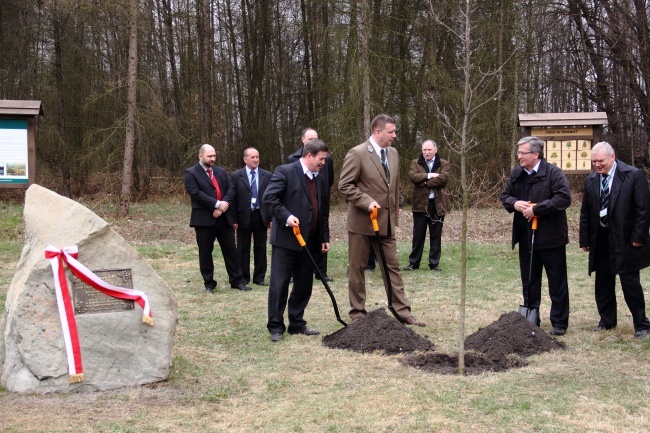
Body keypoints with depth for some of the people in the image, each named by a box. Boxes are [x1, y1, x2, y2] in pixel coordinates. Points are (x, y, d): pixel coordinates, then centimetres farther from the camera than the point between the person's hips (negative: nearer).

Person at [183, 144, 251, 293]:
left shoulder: (221, 172, 15)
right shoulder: (190, 173, -2)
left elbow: (230, 190, 8)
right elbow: (195, 193, -15)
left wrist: (222, 207, -10)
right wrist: (217, 204, -19)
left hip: (224, 218, 4)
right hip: (204, 219, -4)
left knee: (231, 250, 5)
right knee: (205, 253, 3)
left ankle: (236, 280, 13)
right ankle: (209, 284, 12)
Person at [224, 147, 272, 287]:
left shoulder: (267, 175, 3)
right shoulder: (236, 176, -2)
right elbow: (231, 198, -2)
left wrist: (271, 217, 0)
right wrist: (233, 219, -6)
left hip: (261, 216, 2)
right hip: (243, 217, -1)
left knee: (261, 248, 7)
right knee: (243, 249, 7)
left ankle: (259, 277, 16)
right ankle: (243, 278, 17)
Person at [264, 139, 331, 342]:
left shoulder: (321, 180, 15)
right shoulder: (285, 172, -6)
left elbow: (324, 211, 19)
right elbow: (270, 197, -14)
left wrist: (325, 238, 16)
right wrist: (286, 217, -23)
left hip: (310, 240, 7)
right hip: (286, 238, -7)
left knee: (304, 285, 10)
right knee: (279, 284, -3)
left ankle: (296, 324, 21)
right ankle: (275, 327, 5)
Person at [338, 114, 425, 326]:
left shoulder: (393, 153, 9)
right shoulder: (357, 153, -12)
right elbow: (344, 185, -14)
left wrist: (395, 210, 19)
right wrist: (367, 201, -22)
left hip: (386, 221, 6)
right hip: (361, 221, -6)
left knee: (392, 266, 6)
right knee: (357, 268, 5)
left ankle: (403, 311, 9)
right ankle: (357, 312, 15)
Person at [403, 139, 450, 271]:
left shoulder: (443, 164, 5)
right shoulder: (415, 163, 8)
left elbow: (443, 178, -14)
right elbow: (413, 176, -12)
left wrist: (425, 183, -13)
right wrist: (429, 175, -17)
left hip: (437, 204, 0)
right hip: (420, 203, 0)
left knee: (436, 235, 6)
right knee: (418, 235, 4)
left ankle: (434, 263, 13)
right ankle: (413, 262, 11)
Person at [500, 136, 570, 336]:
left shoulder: (553, 173, -13)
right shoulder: (516, 174, 7)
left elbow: (564, 198, -23)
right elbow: (505, 195, 15)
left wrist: (536, 209, -23)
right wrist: (514, 203, -9)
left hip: (550, 237, -6)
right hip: (526, 238, 6)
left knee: (557, 283, 5)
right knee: (529, 282, 15)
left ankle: (559, 323, 14)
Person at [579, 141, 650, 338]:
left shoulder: (633, 175, -8)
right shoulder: (591, 180, 7)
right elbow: (585, 213, 12)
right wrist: (585, 239, 8)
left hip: (625, 240, -5)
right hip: (600, 242, 5)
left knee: (630, 282, 0)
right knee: (603, 283, 10)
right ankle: (607, 321, 23)